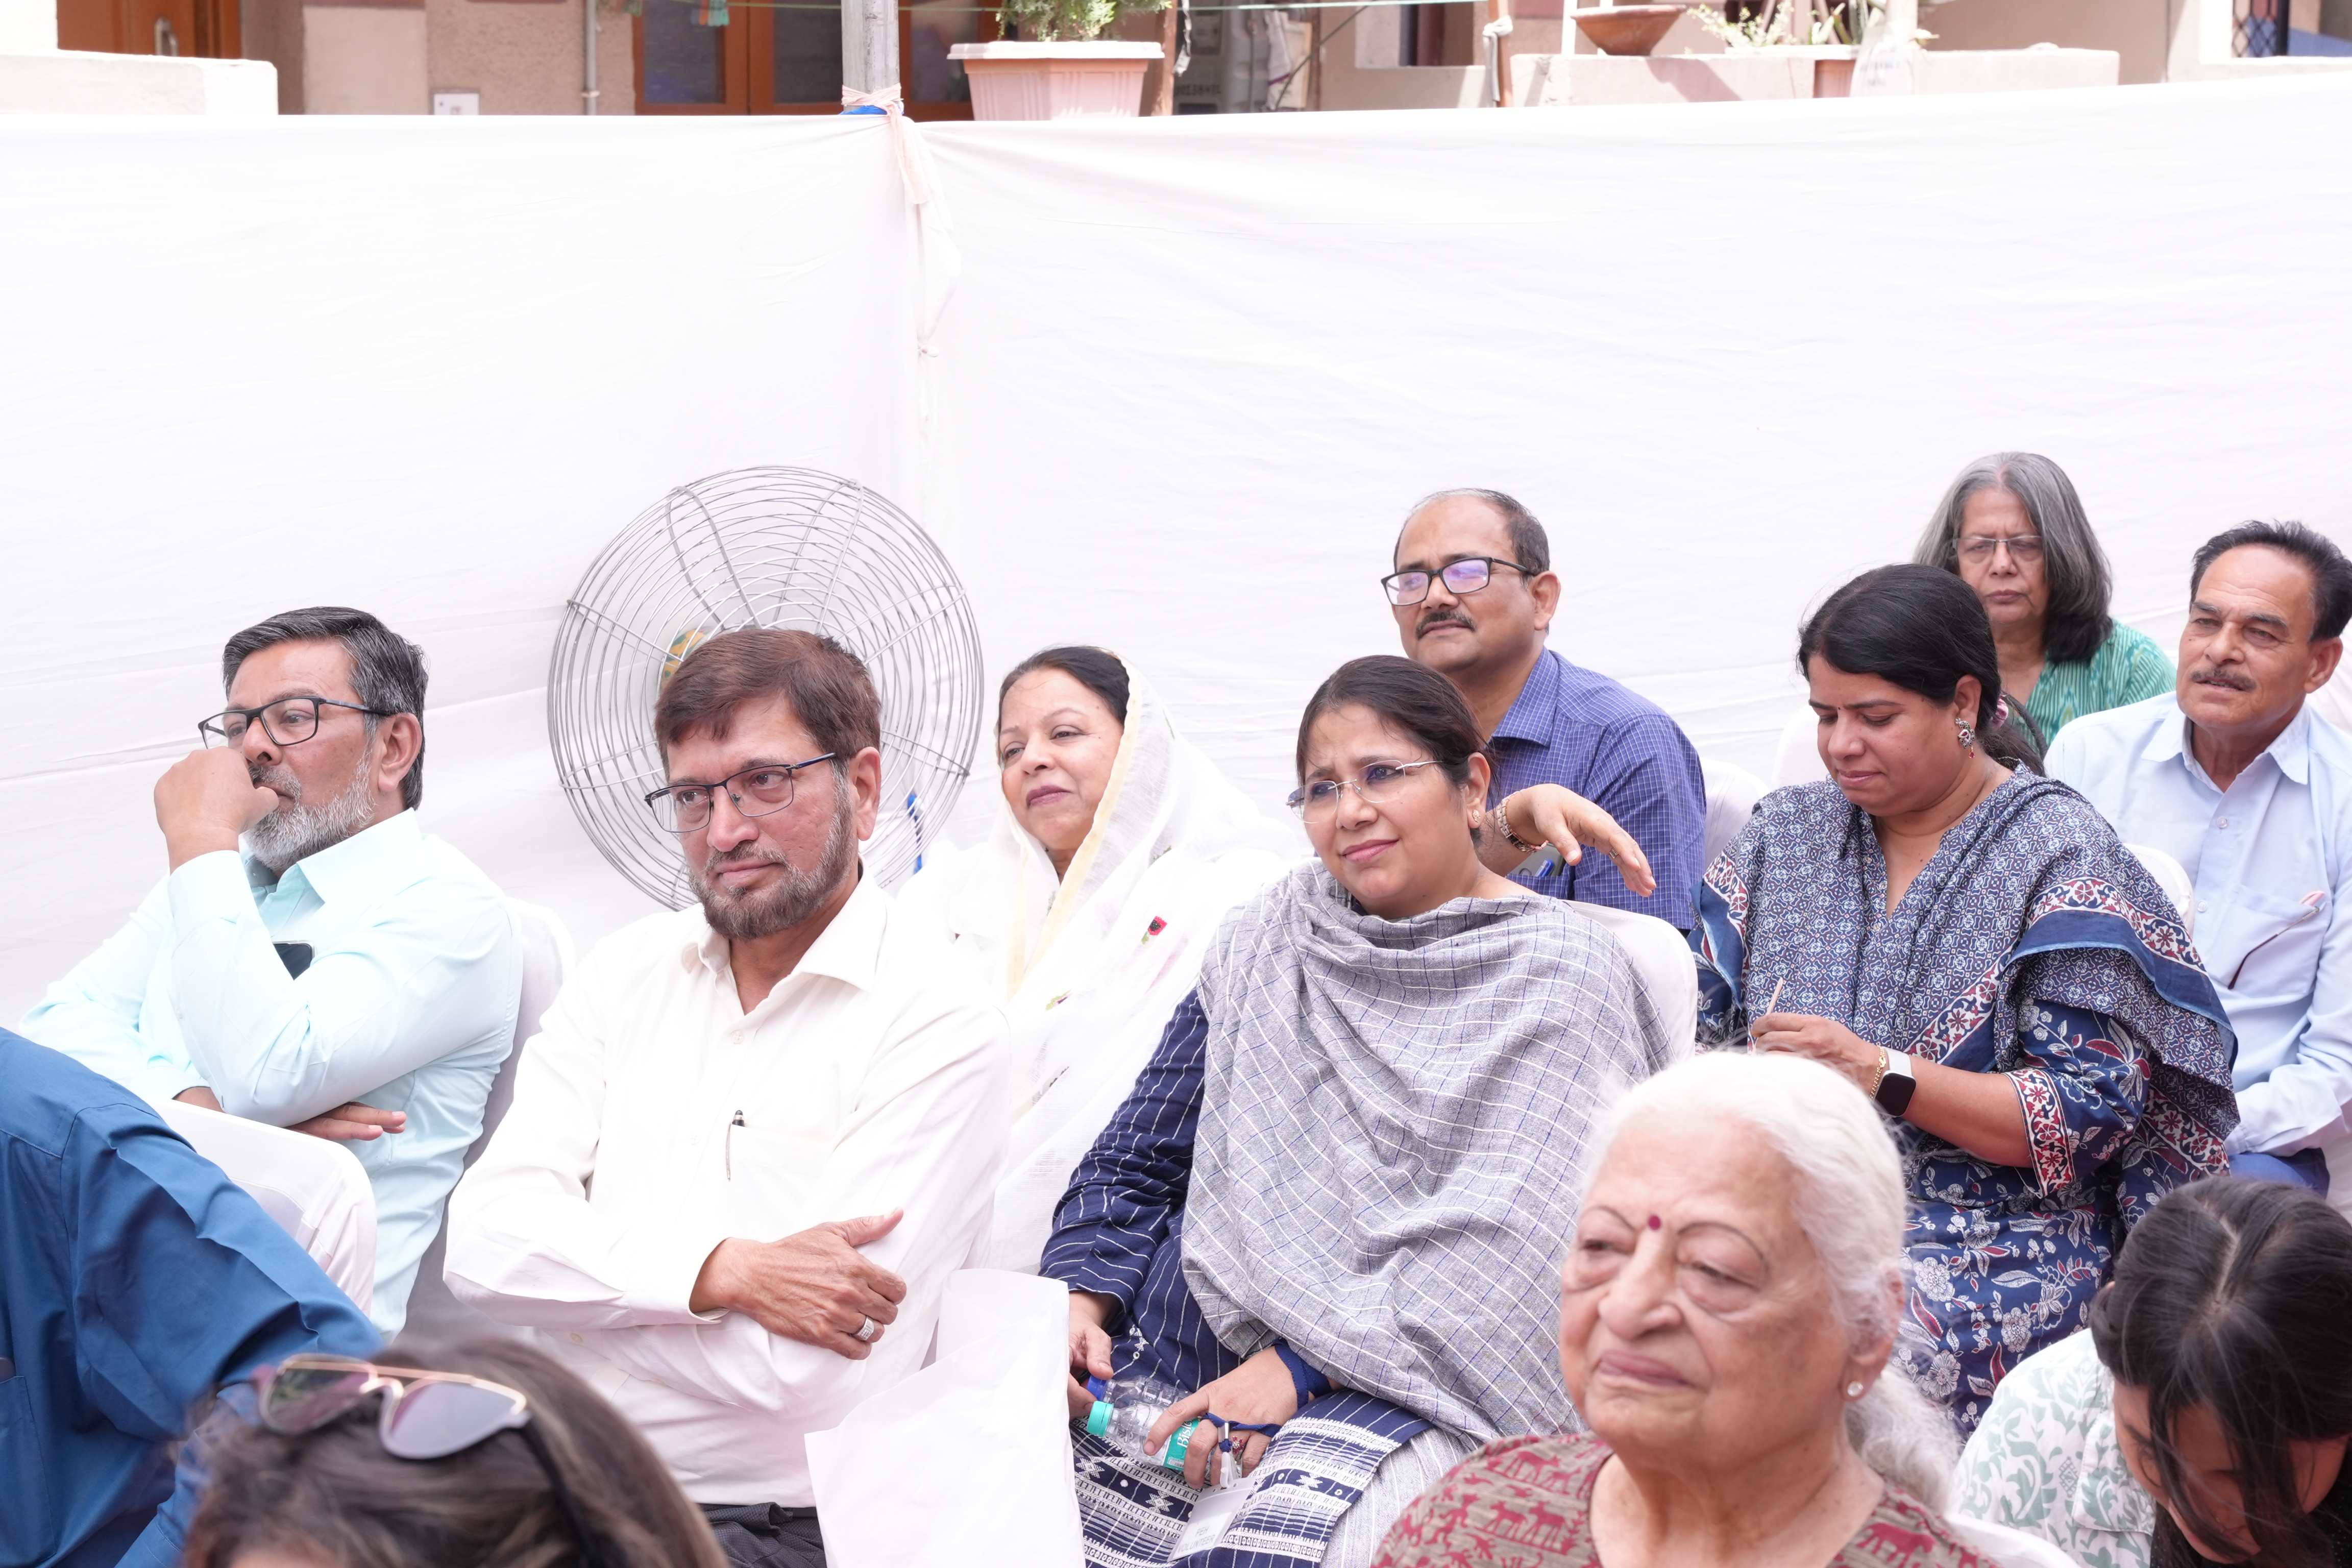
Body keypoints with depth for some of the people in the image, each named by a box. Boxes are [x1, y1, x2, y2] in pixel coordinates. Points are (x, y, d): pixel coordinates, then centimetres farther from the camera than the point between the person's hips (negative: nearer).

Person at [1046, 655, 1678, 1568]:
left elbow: (1502, 1243, -12)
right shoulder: (1264, 940, 15)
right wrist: (1083, 1297, 1)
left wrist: (1303, 1364, -18)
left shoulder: (1561, 970, -2)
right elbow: (1139, 1155, 20)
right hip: (1195, 1334, 5)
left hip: (1410, 1373, -5)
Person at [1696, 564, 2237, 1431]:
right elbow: (1690, 1012, 15)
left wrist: (1882, 1074, -18)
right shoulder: (1788, 832, 17)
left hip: (1997, 1238, -4)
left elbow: (2090, 1114, -8)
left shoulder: (2064, 860, 0)